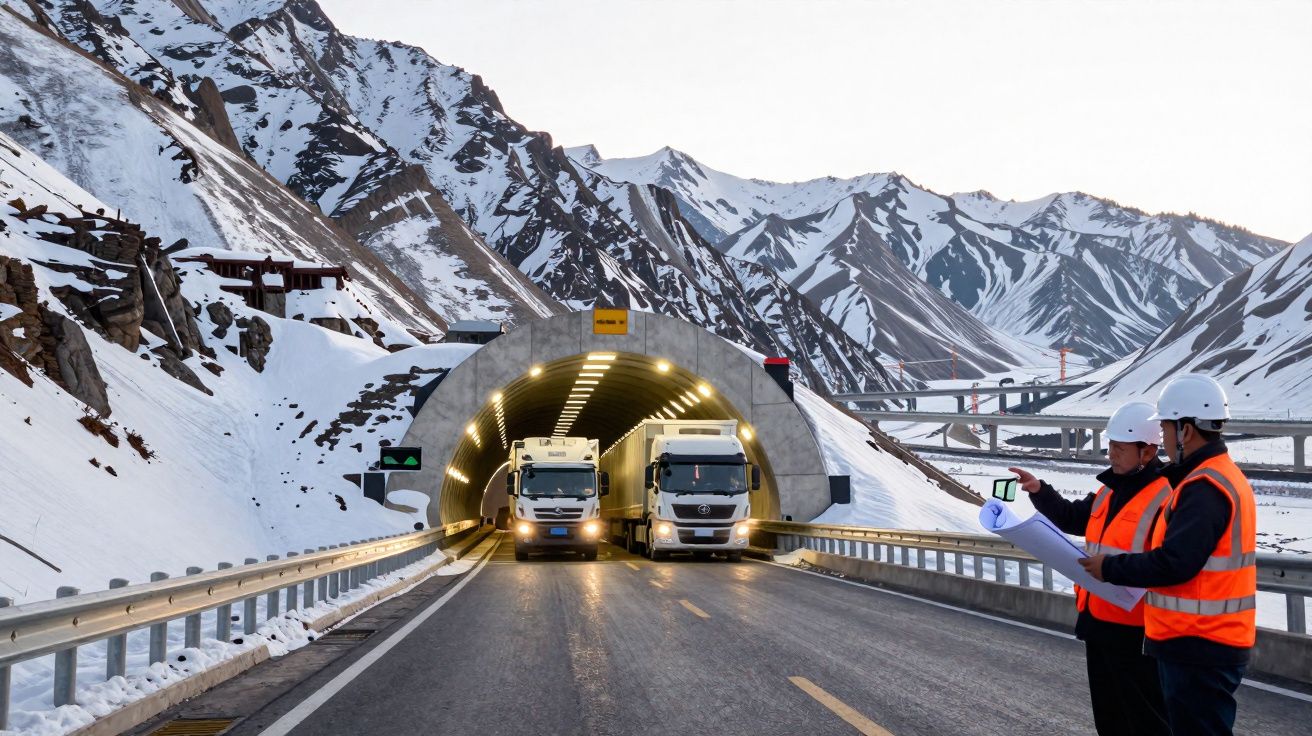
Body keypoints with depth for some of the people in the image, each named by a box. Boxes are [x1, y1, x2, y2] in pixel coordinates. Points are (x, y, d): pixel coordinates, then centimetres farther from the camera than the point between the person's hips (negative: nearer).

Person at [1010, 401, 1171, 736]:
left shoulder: (1167, 497, -18)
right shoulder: (1111, 489, 12)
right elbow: (1074, 518, 25)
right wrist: (1039, 491, 12)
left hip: (1135, 631, -9)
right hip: (1098, 621, 9)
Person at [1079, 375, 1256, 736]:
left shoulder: (1204, 488, -20)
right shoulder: (1221, 476, 14)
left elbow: (1174, 564, -26)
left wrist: (1111, 568, -12)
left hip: (1200, 645, -10)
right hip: (1205, 641, 10)